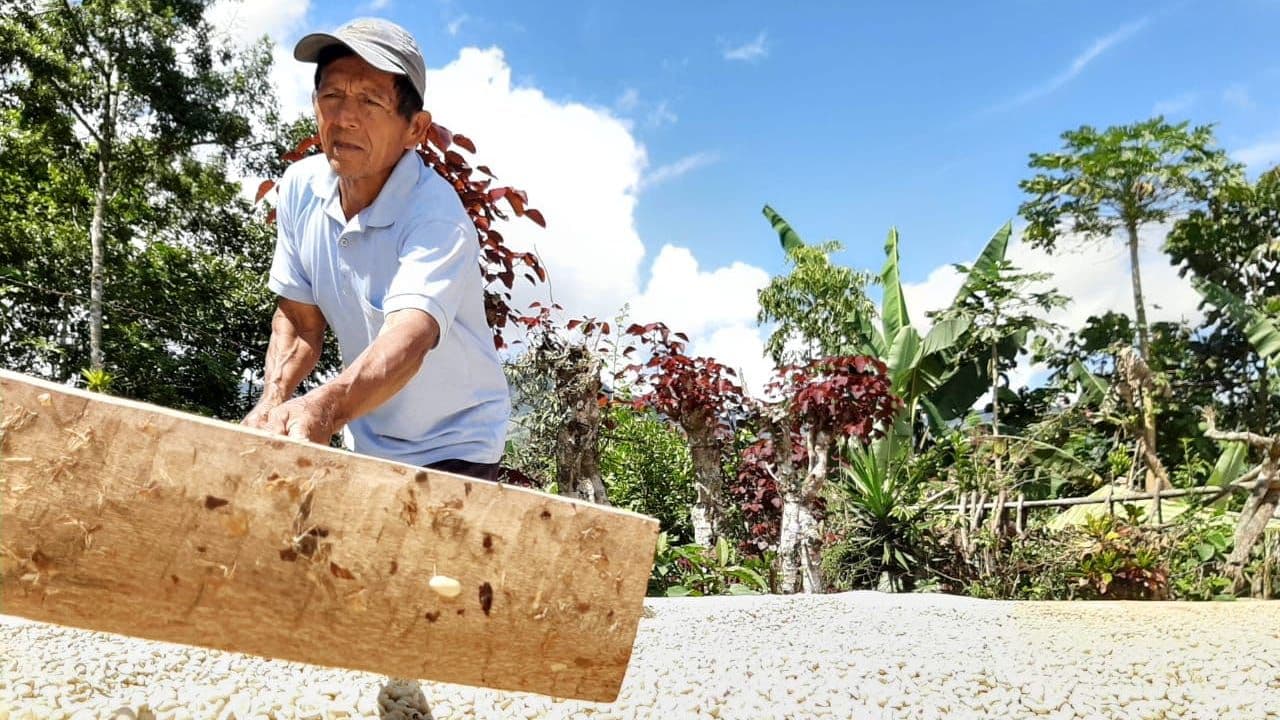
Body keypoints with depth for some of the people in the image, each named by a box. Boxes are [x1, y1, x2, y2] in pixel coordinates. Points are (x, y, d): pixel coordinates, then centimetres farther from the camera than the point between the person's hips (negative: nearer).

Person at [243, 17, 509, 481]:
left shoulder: (437, 216, -27)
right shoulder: (300, 187, -7)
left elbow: (409, 338, -43)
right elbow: (298, 320, 1)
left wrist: (323, 409, -61)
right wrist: (272, 405, -16)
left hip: (454, 449, -5)